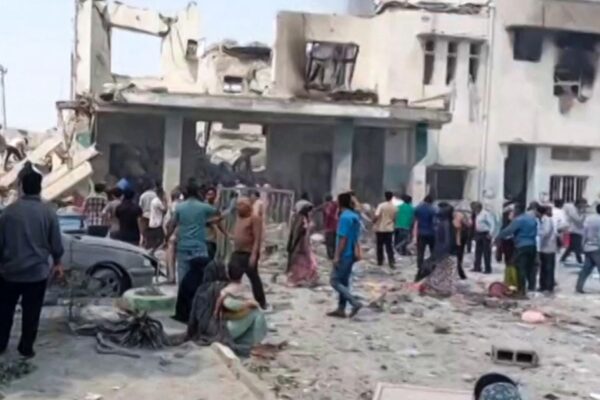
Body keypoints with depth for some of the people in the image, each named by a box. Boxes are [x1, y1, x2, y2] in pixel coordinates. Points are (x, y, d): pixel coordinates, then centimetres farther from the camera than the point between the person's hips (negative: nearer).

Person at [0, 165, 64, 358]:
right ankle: (26, 348, 13)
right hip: (37, 270, -1)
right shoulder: (48, 212, -7)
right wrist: (57, 263, 13)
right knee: (31, 312, 7)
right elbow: (56, 242, -2)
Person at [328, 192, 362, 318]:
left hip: (344, 255, -9)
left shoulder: (345, 217, -18)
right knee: (344, 282, 13)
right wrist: (357, 252, 17)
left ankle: (355, 302, -8)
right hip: (351, 255, 9)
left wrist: (337, 256, -18)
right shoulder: (355, 216, 10)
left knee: (335, 281, -1)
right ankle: (341, 309, 17)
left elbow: (343, 239, -20)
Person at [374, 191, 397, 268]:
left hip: (380, 228, -2)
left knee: (380, 246, 10)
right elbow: (394, 218, 10)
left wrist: (374, 222, -4)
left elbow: (377, 216, -21)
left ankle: (380, 261, 17)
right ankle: (391, 262, -7)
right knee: (389, 246, 3)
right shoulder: (394, 207, 0)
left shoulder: (381, 205, -13)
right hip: (389, 229, 3)